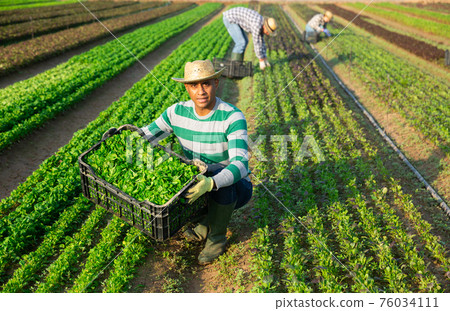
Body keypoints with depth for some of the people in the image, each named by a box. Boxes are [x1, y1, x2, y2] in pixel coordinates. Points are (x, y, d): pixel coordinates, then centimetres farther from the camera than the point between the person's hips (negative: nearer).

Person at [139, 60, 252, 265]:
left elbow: (240, 165, -37)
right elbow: (145, 136, 2)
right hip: (199, 183, 5)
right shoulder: (177, 112, -9)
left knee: (221, 180, -38)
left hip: (233, 188, -4)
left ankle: (217, 237, -9)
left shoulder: (232, 117, -25)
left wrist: (211, 183, -54)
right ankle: (204, 224, 4)